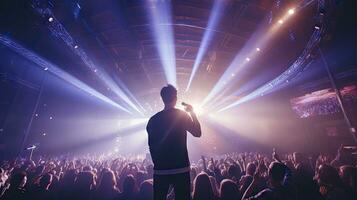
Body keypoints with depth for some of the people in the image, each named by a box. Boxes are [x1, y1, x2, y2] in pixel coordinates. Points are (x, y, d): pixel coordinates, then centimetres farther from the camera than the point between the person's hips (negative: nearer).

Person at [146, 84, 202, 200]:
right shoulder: (183, 115, -9)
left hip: (160, 169, 3)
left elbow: (151, 146, 4)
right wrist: (192, 113, 9)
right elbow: (197, 133, 2)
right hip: (181, 168, -2)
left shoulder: (153, 119, -1)